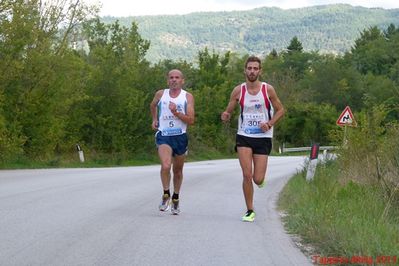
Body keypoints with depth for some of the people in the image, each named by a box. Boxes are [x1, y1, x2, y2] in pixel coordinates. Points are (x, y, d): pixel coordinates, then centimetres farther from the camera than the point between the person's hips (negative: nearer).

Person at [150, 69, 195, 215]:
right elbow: (153, 106, 29)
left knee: (178, 170, 14)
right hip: (163, 136, -1)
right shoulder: (160, 94, 6)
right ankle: (166, 194, -3)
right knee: (166, 166, -23)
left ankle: (175, 198, 35)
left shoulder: (188, 97, 0)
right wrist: (154, 119, 21)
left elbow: (191, 120, -8)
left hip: (180, 137, 1)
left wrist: (176, 113, -19)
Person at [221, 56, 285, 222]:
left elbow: (280, 110, 6)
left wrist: (269, 124, -10)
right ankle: (250, 211, 5)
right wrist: (225, 116, -17)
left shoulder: (268, 89, -3)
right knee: (247, 175, -10)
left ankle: (261, 177, 35)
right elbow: (228, 111, 7)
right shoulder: (238, 91, -1)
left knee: (258, 180, -4)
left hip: (263, 137, 0)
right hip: (244, 137, 0)